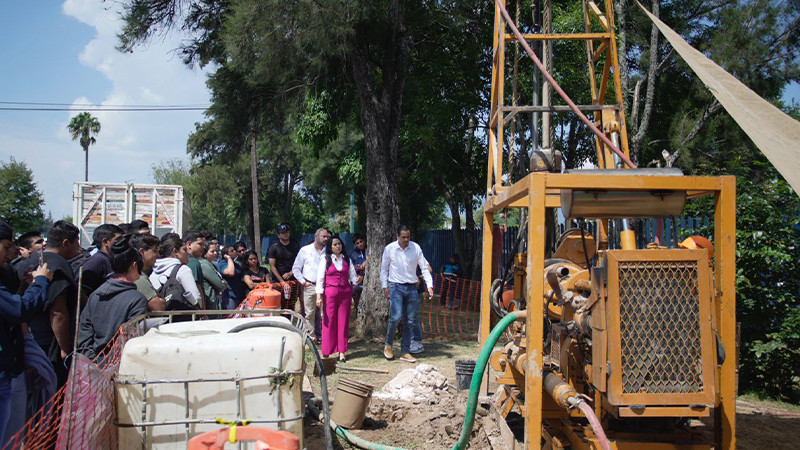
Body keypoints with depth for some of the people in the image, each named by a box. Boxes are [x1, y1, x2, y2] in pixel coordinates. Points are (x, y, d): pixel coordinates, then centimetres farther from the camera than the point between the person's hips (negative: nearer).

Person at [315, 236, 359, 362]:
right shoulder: (325, 260, 4)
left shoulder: (347, 260, 13)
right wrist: (319, 296, -7)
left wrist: (356, 280, -15)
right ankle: (327, 352, 6)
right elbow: (320, 279, 1)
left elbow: (352, 276, 9)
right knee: (329, 322, -2)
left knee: (343, 321, 3)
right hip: (330, 293, -3)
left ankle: (342, 352, 7)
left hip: (345, 293, 3)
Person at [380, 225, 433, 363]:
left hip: (412, 287, 3)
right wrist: (385, 287, 0)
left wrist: (429, 285, -5)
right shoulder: (390, 248, -2)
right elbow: (384, 269, 6)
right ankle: (388, 345, 7)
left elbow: (424, 268, 4)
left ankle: (405, 352, 13)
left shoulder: (416, 248, 0)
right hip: (396, 286, -3)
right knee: (396, 316, -17)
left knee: (411, 320, 4)